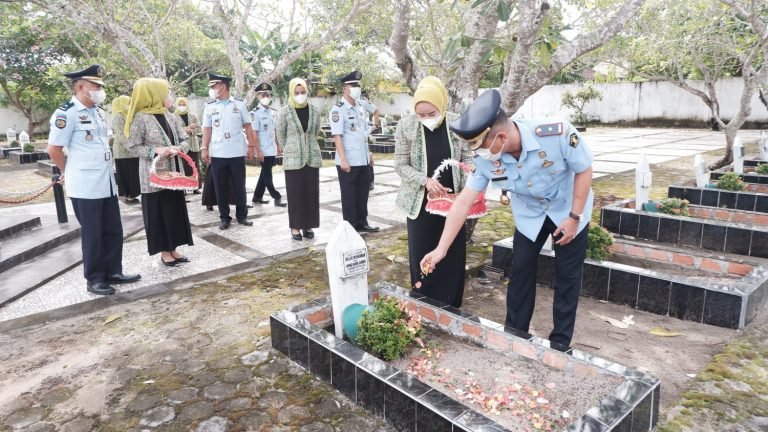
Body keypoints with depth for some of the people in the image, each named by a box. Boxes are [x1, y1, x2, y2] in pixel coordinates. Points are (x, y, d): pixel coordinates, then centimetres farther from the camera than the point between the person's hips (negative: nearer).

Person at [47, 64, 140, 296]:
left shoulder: (98, 111, 12)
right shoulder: (66, 113, -13)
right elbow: (53, 149, -9)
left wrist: (104, 171, 17)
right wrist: (70, 172, 4)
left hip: (107, 182, 8)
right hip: (85, 186, -7)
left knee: (113, 231, 12)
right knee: (92, 234, 2)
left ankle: (113, 272, 25)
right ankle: (94, 279, 15)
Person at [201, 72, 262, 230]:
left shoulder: (239, 104, 2)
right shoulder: (209, 106, 6)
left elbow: (247, 127, 4)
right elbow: (207, 129, 7)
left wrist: (251, 146, -1)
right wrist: (204, 148, -1)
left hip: (237, 152, -1)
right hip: (217, 154, 2)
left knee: (239, 186, 7)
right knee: (220, 187, 6)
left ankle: (242, 215, 19)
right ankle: (224, 217, 16)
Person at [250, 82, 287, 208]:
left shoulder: (272, 112, 11)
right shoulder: (255, 113, -10)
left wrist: (278, 146, 16)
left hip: (272, 149, 8)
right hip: (263, 150, -8)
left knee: (265, 174, 14)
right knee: (267, 175, 0)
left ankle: (257, 197, 26)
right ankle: (277, 198, 4)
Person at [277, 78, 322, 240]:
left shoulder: (314, 110, 2)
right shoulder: (284, 112, -6)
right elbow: (280, 135, 5)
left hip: (312, 157, 3)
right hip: (293, 159, -3)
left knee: (311, 193, 5)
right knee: (295, 193, 2)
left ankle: (308, 225, 16)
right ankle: (295, 226, 12)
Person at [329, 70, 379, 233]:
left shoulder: (359, 108, 14)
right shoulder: (338, 109, -10)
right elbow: (337, 136, -17)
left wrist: (368, 153, 17)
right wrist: (343, 160, -22)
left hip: (363, 160, 7)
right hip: (348, 162, -7)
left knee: (363, 194, 14)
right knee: (349, 195, 4)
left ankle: (362, 223, 27)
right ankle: (350, 227, 13)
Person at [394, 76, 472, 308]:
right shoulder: (406, 125, -8)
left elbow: (467, 160, 4)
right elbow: (401, 165, -4)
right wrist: (425, 181, -19)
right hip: (420, 203, -1)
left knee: (453, 258, 7)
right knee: (421, 258, 6)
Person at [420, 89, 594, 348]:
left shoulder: (557, 134, -35)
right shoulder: (486, 158, -25)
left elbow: (584, 170, -19)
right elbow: (463, 202, -21)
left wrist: (574, 217, -19)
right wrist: (441, 249, -23)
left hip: (569, 210, -2)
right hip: (530, 215, 3)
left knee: (567, 276, 4)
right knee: (519, 273, 5)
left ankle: (560, 342, 20)